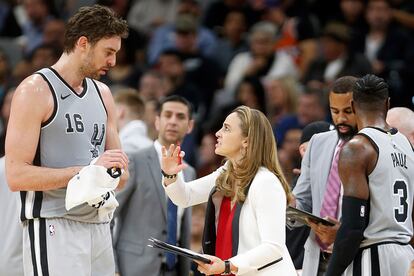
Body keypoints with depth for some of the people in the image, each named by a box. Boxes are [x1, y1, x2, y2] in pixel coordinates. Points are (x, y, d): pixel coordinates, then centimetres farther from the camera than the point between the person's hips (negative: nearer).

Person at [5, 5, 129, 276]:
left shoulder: (103, 94, 16)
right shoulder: (36, 90, -6)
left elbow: (121, 176, 21)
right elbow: (16, 176, -15)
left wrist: (113, 172, -4)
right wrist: (88, 170, -18)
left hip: (99, 227, 7)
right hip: (53, 229, -7)